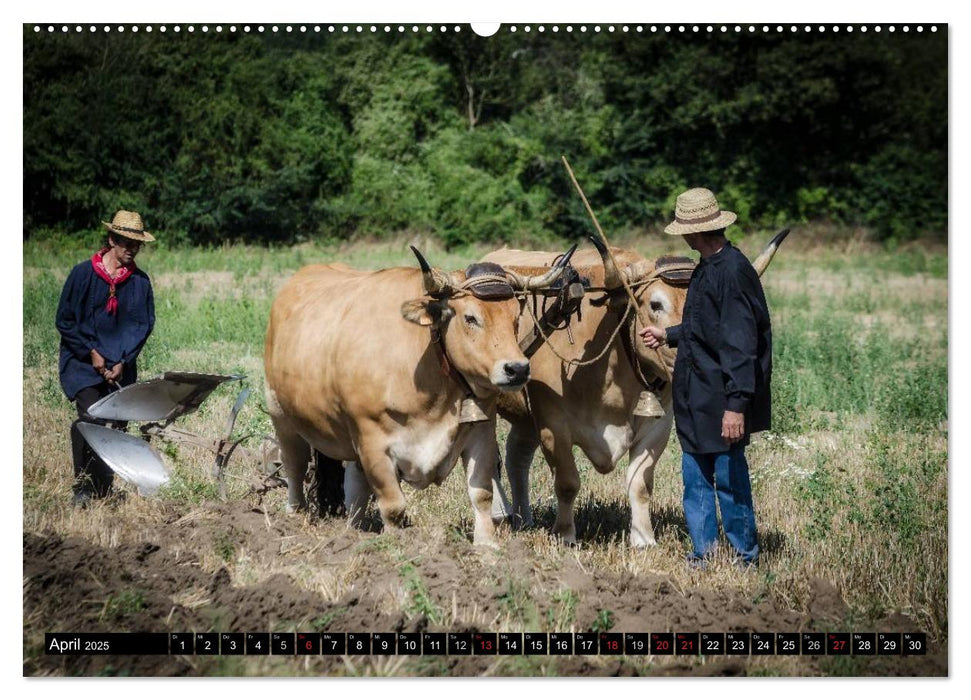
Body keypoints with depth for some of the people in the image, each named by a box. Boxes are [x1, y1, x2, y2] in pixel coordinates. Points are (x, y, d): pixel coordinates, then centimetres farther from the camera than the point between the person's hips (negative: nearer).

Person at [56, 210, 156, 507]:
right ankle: (83, 488, -13)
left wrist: (123, 362, -6)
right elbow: (64, 320, -2)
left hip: (121, 368, 3)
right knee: (90, 418, -19)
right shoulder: (83, 274, -5)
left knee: (118, 424, 1)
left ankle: (105, 490, 13)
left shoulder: (140, 281, 4)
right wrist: (91, 353, -7)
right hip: (82, 361, -3)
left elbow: (143, 325, 5)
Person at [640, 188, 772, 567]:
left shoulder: (732, 271, -19)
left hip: (724, 401, -10)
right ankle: (703, 555, 24)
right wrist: (668, 335, 38)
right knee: (696, 477, 14)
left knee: (730, 476, 1)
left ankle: (746, 558, 14)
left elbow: (740, 343, -23)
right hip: (697, 399, 10)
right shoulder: (708, 268, 10)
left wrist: (737, 404, -26)